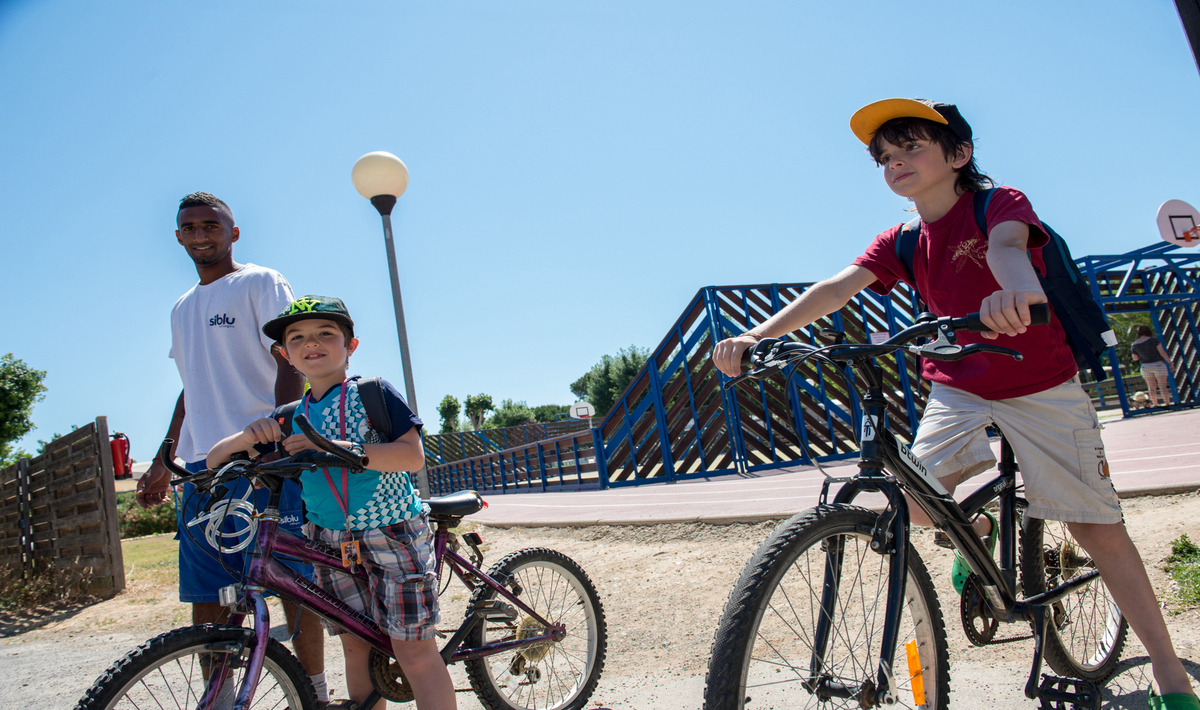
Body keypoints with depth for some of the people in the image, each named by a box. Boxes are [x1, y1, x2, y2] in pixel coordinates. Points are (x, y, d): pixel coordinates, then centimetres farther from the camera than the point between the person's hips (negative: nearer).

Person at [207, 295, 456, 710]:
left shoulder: (374, 393, -6)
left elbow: (412, 456, -17)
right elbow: (215, 459, 10)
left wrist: (339, 449, -25)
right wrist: (248, 436, -13)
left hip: (392, 532, -5)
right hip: (331, 542, 5)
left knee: (413, 648, -6)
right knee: (356, 646, 10)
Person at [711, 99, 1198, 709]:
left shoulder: (1000, 203, -13)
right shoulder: (903, 242, 0)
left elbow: (1008, 245, -37)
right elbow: (836, 288, -15)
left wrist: (1018, 288, -62)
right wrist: (758, 334, -30)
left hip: (1041, 388, -3)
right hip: (958, 388, 4)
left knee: (1098, 528, -1)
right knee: (919, 502, -14)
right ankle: (980, 531, 22)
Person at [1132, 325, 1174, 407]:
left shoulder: (1134, 345, 0)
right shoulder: (1154, 340, -9)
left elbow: (1135, 358, 7)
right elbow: (1162, 352, -10)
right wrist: (1170, 363, -3)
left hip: (1145, 366, 3)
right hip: (1158, 364, -3)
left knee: (1151, 387, 9)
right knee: (1163, 385, 0)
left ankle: (1155, 404, 9)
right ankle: (1167, 403, 0)